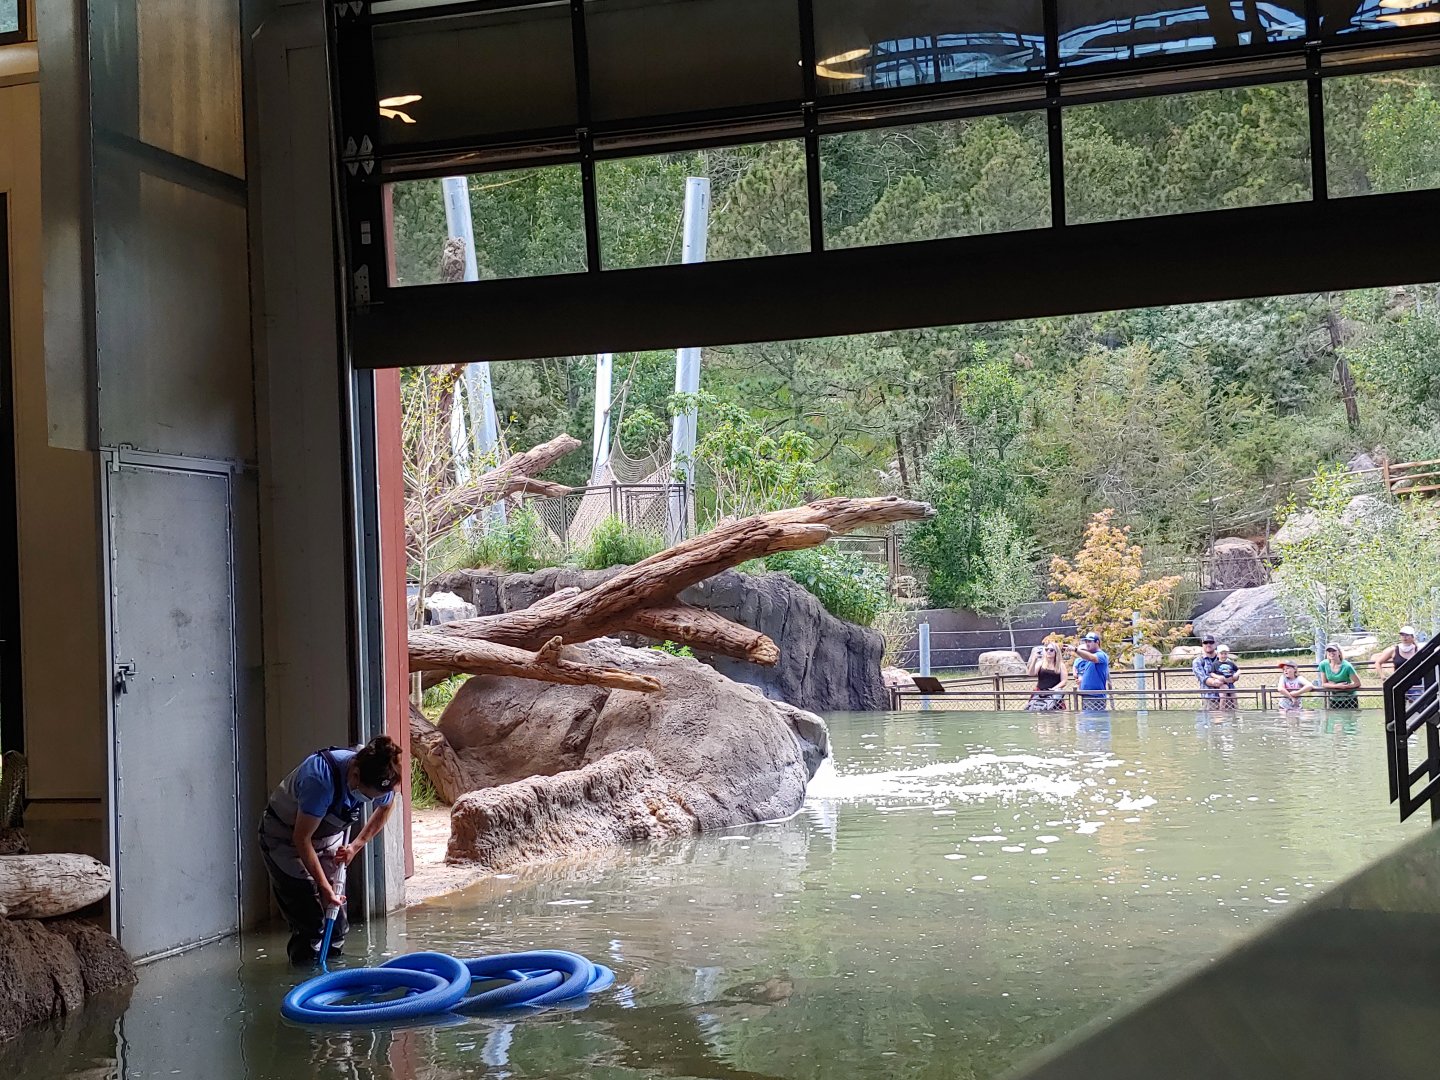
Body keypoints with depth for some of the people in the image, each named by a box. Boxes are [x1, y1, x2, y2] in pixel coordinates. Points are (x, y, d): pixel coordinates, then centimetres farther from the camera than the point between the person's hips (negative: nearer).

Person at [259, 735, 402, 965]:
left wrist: (356, 845, -8)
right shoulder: (321, 778, -40)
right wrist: (324, 888, -28)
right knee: (309, 914, -14)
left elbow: (385, 808, 4)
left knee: (336, 909, -1)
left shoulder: (375, 780, -22)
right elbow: (301, 838, -31)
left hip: (328, 835, 6)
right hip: (284, 837, -5)